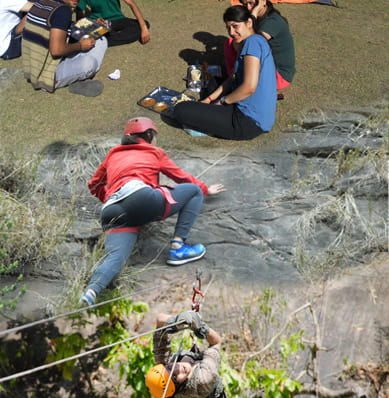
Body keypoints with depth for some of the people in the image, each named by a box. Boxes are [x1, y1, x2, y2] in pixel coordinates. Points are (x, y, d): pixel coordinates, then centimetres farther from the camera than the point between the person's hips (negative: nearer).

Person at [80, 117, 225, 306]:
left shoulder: (114, 155, 36)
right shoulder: (154, 152, 26)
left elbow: (94, 185, 45)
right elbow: (182, 177, 36)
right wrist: (205, 189, 52)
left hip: (111, 212, 5)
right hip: (140, 195, -4)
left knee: (115, 258, -12)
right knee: (194, 191, 12)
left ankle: (91, 291, -44)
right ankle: (177, 247, -2)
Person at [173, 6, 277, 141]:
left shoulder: (254, 41, -15)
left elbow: (249, 87, -23)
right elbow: (234, 79, 22)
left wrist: (222, 101, -8)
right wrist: (209, 99, 13)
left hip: (250, 123, -11)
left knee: (180, 110, -14)